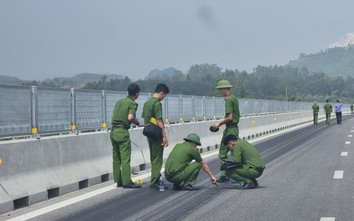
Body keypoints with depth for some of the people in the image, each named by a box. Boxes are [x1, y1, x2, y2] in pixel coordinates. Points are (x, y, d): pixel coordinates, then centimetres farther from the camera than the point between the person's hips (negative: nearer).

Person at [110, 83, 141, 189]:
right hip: (122, 131, -7)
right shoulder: (133, 103, -6)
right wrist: (137, 122, -2)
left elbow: (113, 116, 16)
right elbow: (130, 117, -20)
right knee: (125, 158, -6)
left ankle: (118, 181, 16)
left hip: (113, 131, 8)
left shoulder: (119, 101, 16)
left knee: (116, 158, 11)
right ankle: (127, 182, -7)